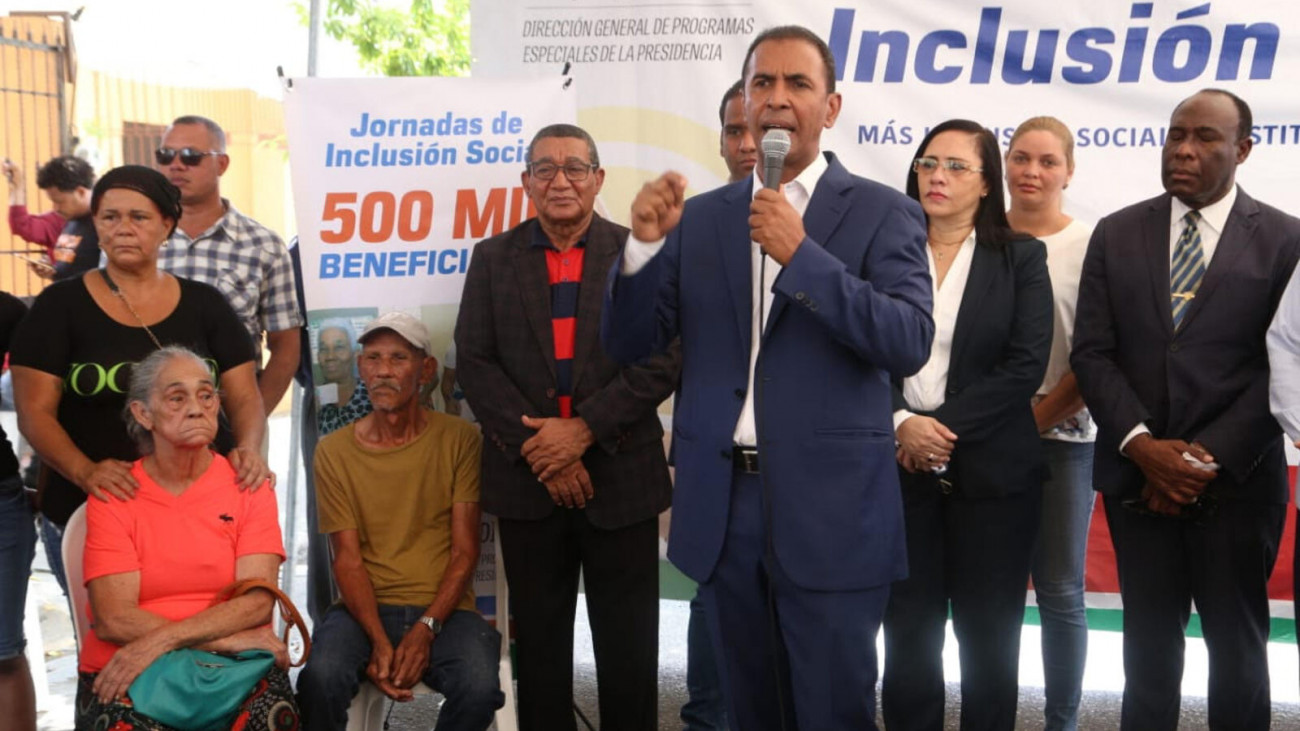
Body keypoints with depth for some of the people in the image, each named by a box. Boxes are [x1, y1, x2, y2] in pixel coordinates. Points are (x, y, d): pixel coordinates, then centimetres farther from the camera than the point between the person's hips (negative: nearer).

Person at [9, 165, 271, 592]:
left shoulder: (205, 304, 7)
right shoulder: (60, 305, 1)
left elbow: (245, 397, 5)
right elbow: (34, 413, -4)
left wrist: (249, 449, -17)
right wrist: (84, 471, -23)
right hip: (91, 511, -1)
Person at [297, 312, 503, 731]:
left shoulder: (459, 440, 2)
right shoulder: (335, 451, 4)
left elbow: (465, 551, -1)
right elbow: (348, 559, -2)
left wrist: (426, 628, -15)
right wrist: (378, 641, -17)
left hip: (443, 608, 0)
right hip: (365, 607, 0)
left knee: (480, 687, -30)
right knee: (321, 678, -31)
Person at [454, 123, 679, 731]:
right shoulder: (493, 258, 7)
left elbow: (662, 360, -6)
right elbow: (474, 363, 0)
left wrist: (584, 429, -15)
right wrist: (539, 450, -11)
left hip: (621, 478, -1)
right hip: (527, 479, 2)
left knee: (628, 648, 7)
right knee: (539, 642, 12)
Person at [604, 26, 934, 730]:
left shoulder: (884, 213, -2)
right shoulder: (699, 217, 8)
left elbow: (909, 344, -14)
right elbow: (629, 343, 6)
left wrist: (801, 255, -21)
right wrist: (645, 243, -12)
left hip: (830, 508, -3)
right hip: (722, 503, 4)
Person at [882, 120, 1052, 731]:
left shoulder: (1021, 258, 3)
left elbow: (1026, 364, -6)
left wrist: (944, 428, -13)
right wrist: (902, 423, -16)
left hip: (992, 470, -1)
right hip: (902, 468, 1)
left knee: (988, 633, 6)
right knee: (907, 630, 5)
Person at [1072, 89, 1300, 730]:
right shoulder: (1116, 234, 6)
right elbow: (1092, 353, 0)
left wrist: (1211, 458, -14)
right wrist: (1141, 444, -12)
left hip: (1235, 480, -1)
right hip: (1138, 477, 2)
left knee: (1237, 643, 10)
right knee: (1149, 641, 10)